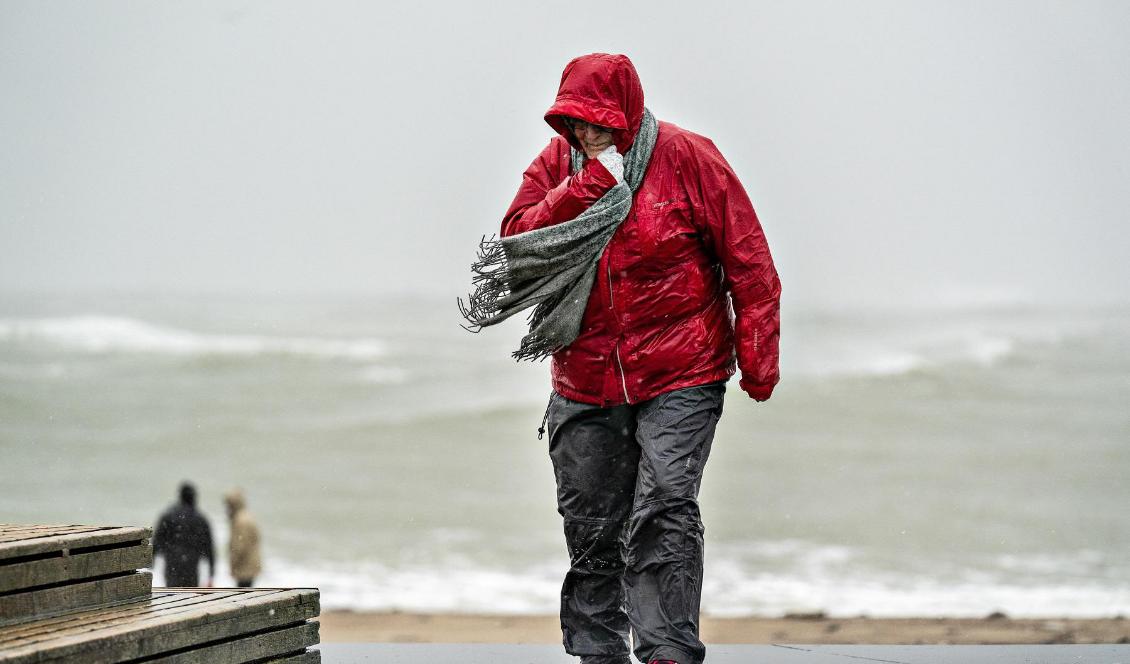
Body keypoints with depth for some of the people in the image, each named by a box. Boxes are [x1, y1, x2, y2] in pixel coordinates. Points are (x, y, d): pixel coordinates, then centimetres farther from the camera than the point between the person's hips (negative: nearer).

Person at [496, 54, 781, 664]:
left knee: (663, 512, -16)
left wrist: (756, 355, -7)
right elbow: (516, 240, -11)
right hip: (585, 380, 4)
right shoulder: (557, 163, 3)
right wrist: (587, 187, -20)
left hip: (680, 378, -4)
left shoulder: (686, 158, -7)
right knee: (590, 526, 10)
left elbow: (748, 259, -4)